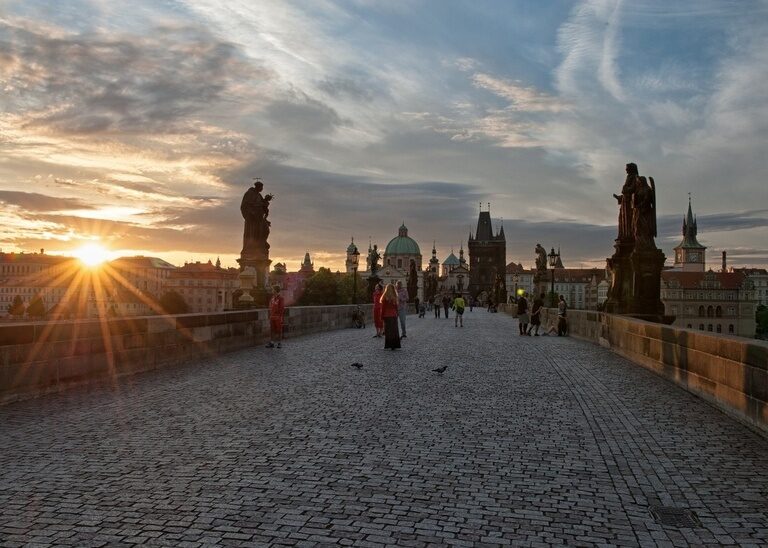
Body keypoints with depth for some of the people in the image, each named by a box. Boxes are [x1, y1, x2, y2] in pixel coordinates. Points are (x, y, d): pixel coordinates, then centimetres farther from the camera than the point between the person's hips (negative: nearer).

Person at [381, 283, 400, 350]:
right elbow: (396, 307, 3)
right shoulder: (394, 297, 0)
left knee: (388, 330, 0)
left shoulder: (385, 297, -5)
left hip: (387, 315, -2)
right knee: (394, 330, 4)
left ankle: (388, 345, 1)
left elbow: (383, 307, -2)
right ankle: (395, 344, 9)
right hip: (394, 315, 2)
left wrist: (382, 316, 1)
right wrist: (396, 314, 9)